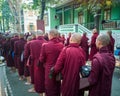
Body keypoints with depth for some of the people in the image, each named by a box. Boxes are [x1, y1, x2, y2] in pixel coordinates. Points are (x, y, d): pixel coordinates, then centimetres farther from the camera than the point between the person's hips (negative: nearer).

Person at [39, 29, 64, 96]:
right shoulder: (61, 45, -10)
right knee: (58, 87, 24)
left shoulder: (45, 45, -16)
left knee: (50, 89, 15)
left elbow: (41, 60, -8)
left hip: (49, 70, -3)